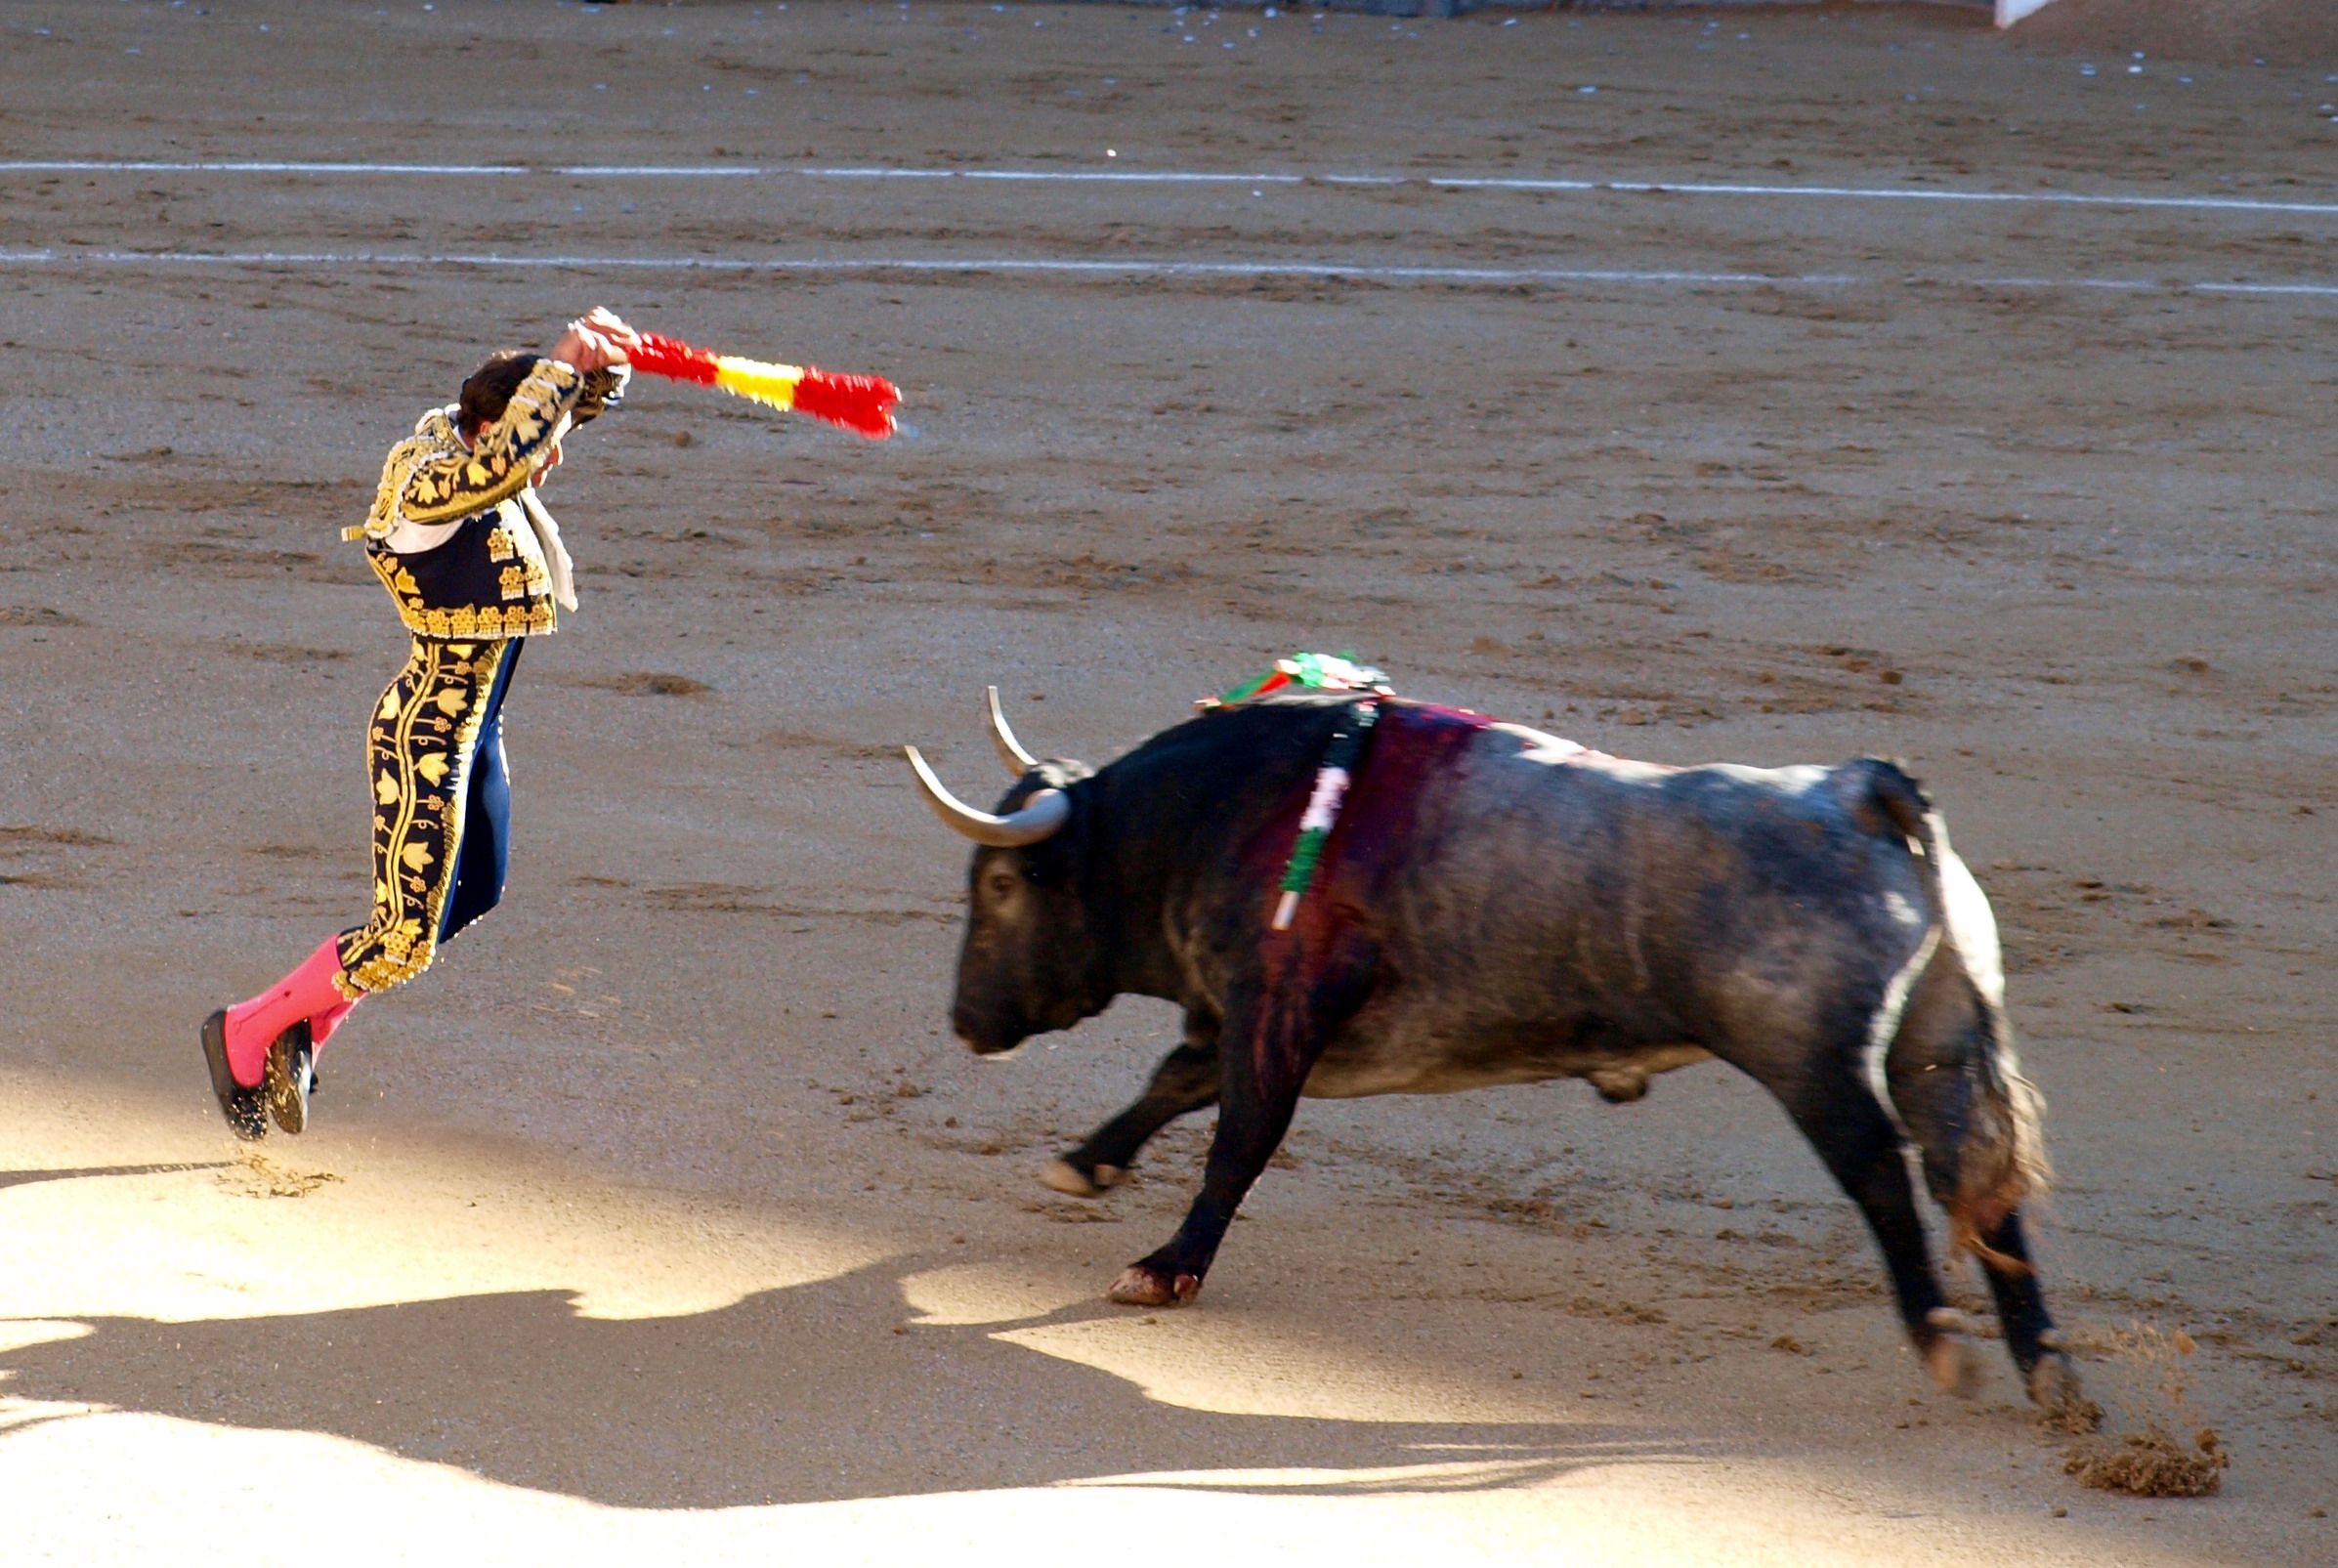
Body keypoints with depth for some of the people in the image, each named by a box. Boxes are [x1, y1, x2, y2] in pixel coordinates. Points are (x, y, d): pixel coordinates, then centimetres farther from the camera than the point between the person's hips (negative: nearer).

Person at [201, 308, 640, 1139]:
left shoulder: (470, 445, 1)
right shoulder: (432, 485, -24)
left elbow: (589, 401, 9)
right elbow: (509, 460, -45)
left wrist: (601, 361, -14)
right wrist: (559, 361, -37)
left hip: (474, 731, 10)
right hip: (426, 737, -10)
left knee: (473, 894, 22)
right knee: (404, 939, -3)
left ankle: (305, 1023, 31)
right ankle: (246, 1034, 16)